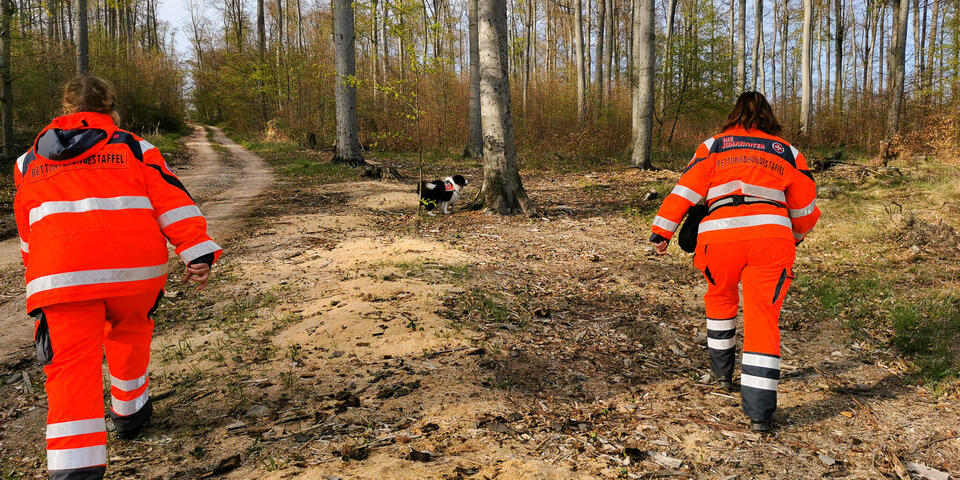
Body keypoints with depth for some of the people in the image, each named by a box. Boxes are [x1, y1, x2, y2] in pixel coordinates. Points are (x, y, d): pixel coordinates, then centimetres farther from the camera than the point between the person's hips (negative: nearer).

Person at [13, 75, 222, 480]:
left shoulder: (28, 163, 19)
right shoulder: (133, 148, 12)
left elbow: (27, 234, 26)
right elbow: (171, 201, 1)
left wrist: (40, 277, 38)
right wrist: (197, 251, -4)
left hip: (61, 273, 0)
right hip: (136, 264, 1)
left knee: (73, 363, -1)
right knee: (129, 331, 27)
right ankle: (129, 411, 41)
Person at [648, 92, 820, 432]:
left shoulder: (714, 146, 15)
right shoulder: (788, 153, 19)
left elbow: (686, 190, 5)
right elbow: (806, 209, 22)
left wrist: (662, 231, 8)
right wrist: (796, 237, 41)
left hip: (720, 234, 0)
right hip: (771, 235, 0)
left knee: (720, 296, 28)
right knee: (762, 320, 3)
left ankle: (722, 368, 41)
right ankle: (759, 410, -4)